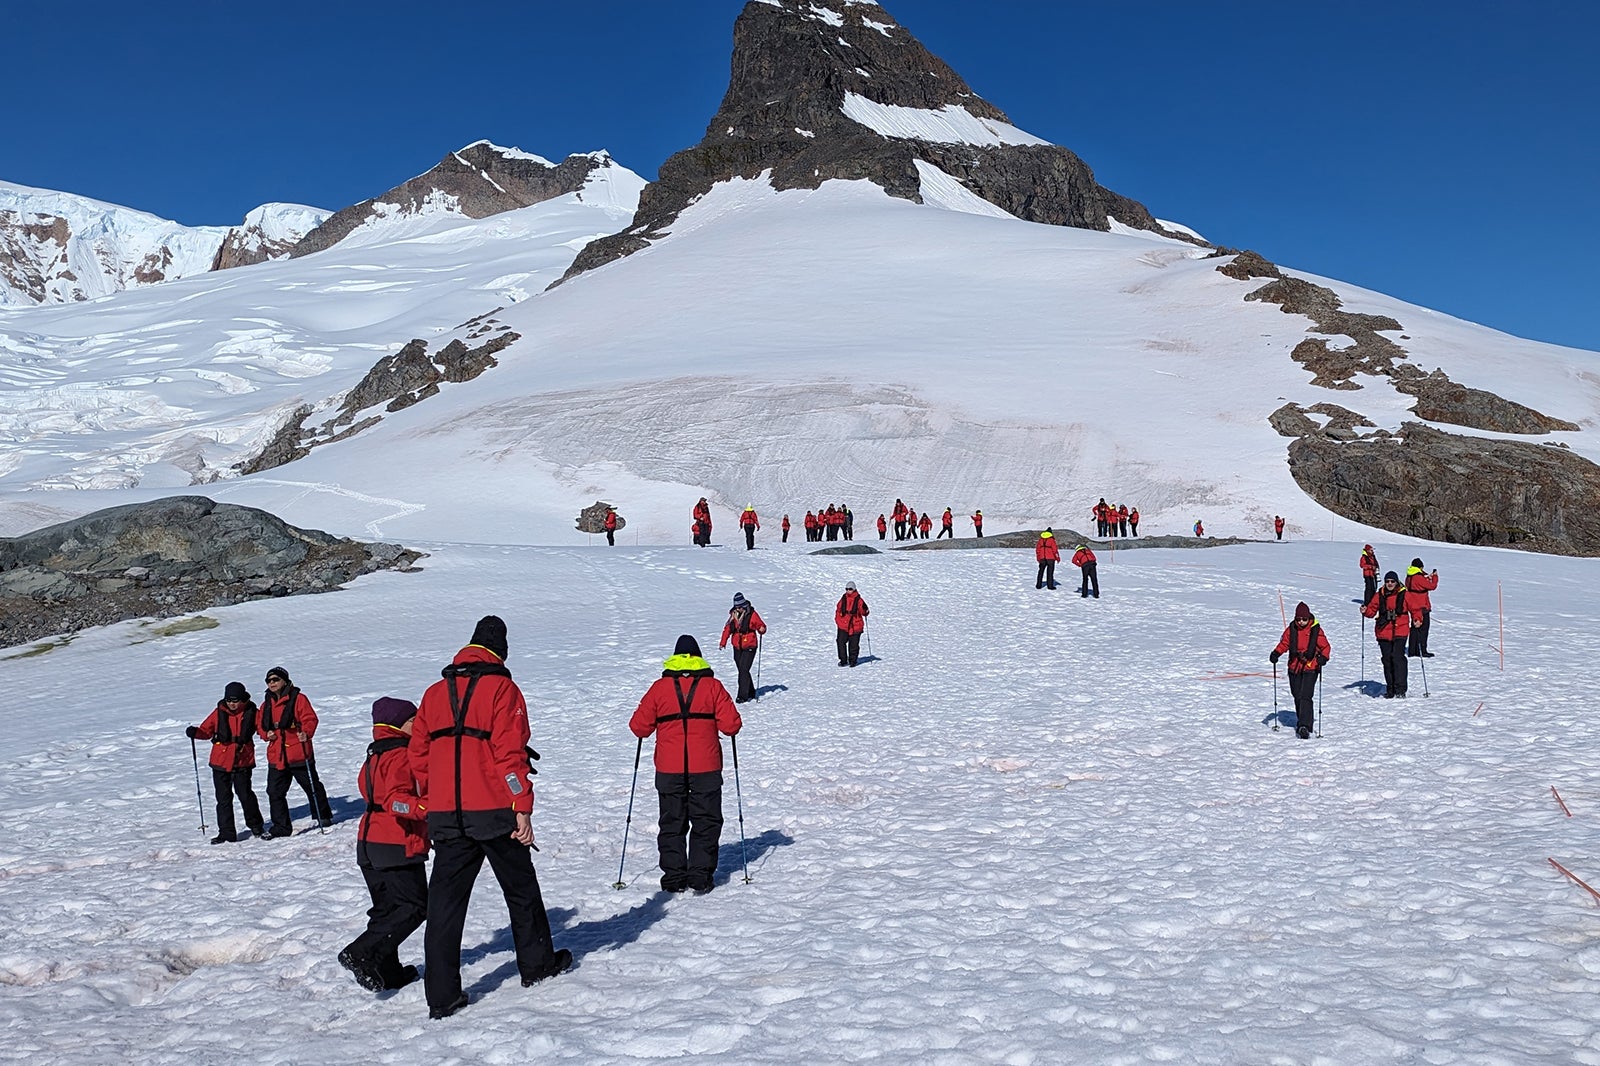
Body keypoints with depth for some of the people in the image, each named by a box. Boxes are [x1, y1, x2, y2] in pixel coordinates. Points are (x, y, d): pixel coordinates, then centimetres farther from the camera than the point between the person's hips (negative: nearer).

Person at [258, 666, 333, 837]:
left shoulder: (298, 698, -5)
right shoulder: (266, 704, 13)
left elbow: (310, 719, -11)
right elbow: (262, 726, 20)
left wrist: (306, 733, -29)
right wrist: (266, 734, -2)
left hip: (299, 754, -5)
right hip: (276, 757, 5)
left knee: (312, 787, 9)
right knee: (275, 792, 2)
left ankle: (323, 816, 27)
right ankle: (281, 826, 11)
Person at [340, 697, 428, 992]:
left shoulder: (375, 755, 14)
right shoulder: (402, 754, -15)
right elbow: (396, 799, -28)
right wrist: (424, 809, -43)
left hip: (369, 843, 10)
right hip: (399, 846, -10)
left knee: (386, 908, 15)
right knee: (413, 907, -5)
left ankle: (387, 971, 17)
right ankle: (361, 955, -14)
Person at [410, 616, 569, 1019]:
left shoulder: (434, 693, 12)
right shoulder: (501, 689, -5)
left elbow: (418, 755, 13)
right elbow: (511, 753, -12)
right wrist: (522, 808, -11)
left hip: (445, 817, 4)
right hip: (494, 812, -4)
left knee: (445, 901, 5)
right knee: (521, 889, 15)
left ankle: (442, 995, 2)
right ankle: (537, 963, 29)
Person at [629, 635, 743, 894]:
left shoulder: (660, 687, 0)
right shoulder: (712, 686, -2)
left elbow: (639, 726, -1)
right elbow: (731, 724, -6)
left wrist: (651, 726, 21)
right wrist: (721, 724, 15)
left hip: (669, 769, 1)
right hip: (706, 768, -1)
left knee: (672, 823, 12)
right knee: (706, 822, 10)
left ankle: (673, 878, 10)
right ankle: (700, 877, 6)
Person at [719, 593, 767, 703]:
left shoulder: (752, 615, -8)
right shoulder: (733, 615, 4)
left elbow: (761, 626, -2)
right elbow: (727, 629, 12)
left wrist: (762, 630, -25)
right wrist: (723, 642, 5)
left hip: (749, 647, -5)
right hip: (737, 648, 5)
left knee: (744, 670, -13)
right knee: (742, 670, 11)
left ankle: (743, 695, -11)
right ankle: (751, 693, 26)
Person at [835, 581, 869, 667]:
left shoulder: (858, 600, -2)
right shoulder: (843, 599, 7)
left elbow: (864, 611, -3)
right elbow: (838, 610, 16)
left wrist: (865, 611, -25)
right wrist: (837, 621, 8)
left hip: (855, 626, -2)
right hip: (843, 626, 2)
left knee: (854, 645, 3)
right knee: (841, 642, -6)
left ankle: (852, 661, 18)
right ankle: (843, 660, 5)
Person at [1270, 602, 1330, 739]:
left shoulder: (1316, 630, -6)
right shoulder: (1291, 629, 3)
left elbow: (1325, 646, -1)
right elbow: (1284, 643, 10)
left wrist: (1323, 657, -20)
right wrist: (1276, 653, -7)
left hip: (1310, 668, -4)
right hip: (1294, 668, 4)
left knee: (1305, 697, -15)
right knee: (1297, 697, 12)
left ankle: (1304, 726, -19)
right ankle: (1302, 720, 31)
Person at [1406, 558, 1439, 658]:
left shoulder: (1409, 577, 6)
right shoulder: (1418, 578, -20)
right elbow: (1432, 586, -13)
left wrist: (1427, 578, 10)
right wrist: (1435, 577, 2)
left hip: (1413, 607, 8)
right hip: (1422, 607, -8)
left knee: (1415, 628, 14)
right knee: (1423, 629, -1)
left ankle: (1412, 651, 16)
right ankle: (1422, 651, 1)